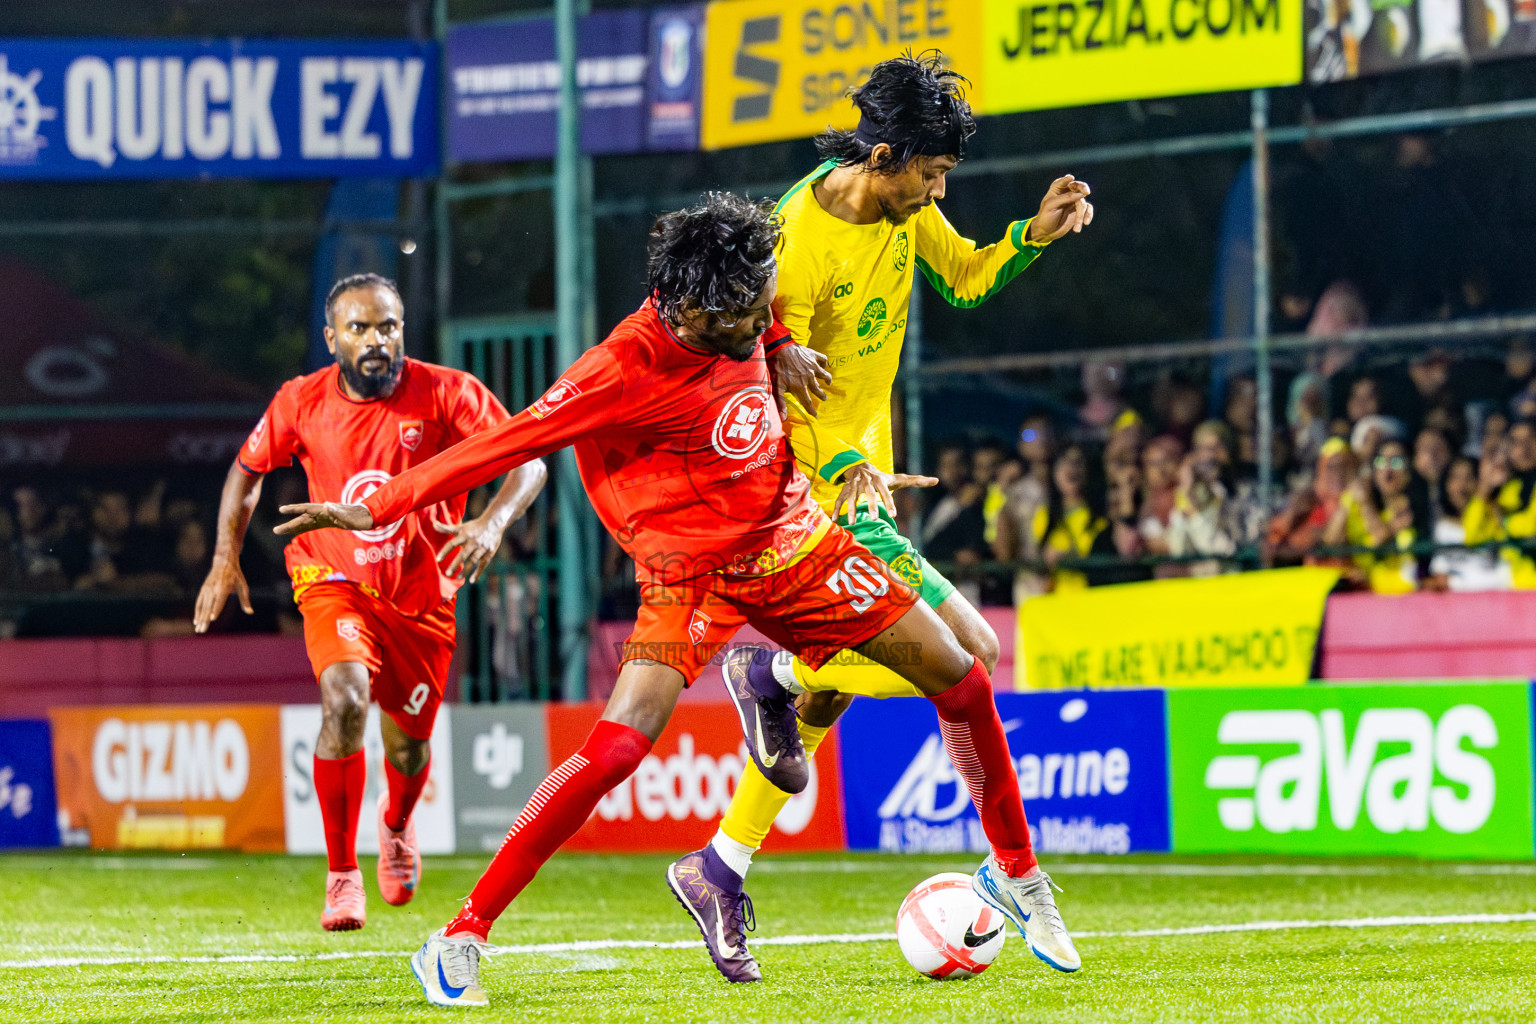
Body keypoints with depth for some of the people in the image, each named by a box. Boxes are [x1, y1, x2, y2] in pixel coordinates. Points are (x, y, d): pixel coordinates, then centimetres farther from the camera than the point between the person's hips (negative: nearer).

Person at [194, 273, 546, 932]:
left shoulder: (447, 395, -16)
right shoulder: (302, 403, -9)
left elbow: (529, 461, -19)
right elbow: (249, 467, 9)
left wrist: (493, 521, -38)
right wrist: (226, 556, 0)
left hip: (422, 594, 1)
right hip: (335, 582, -1)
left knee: (408, 747, 11)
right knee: (346, 699, -28)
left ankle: (396, 824, 51)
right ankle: (341, 875, -15)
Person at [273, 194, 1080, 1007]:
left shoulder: (738, 322, -8)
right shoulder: (625, 373, -27)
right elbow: (502, 445, -21)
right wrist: (379, 509, -20)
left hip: (795, 539, 7)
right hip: (694, 569, -7)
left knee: (962, 683, 6)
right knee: (617, 747, -24)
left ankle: (1015, 876, 29)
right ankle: (459, 942, -16)